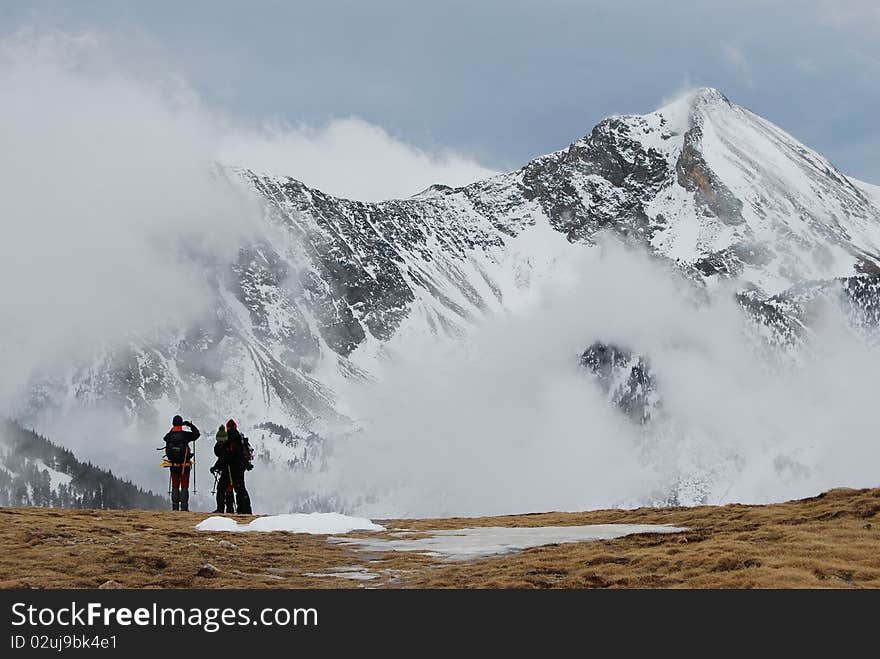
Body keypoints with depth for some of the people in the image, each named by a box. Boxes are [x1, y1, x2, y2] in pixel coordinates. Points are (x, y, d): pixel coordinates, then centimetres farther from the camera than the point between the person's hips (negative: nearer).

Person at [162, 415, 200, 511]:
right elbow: (196, 434, 5)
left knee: (174, 486, 11)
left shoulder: (169, 435, -2)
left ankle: (175, 507, 8)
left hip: (173, 464, 3)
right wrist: (190, 425, 13)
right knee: (184, 486, 3)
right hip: (185, 465, -3)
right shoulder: (185, 435, -10)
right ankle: (184, 507, 0)